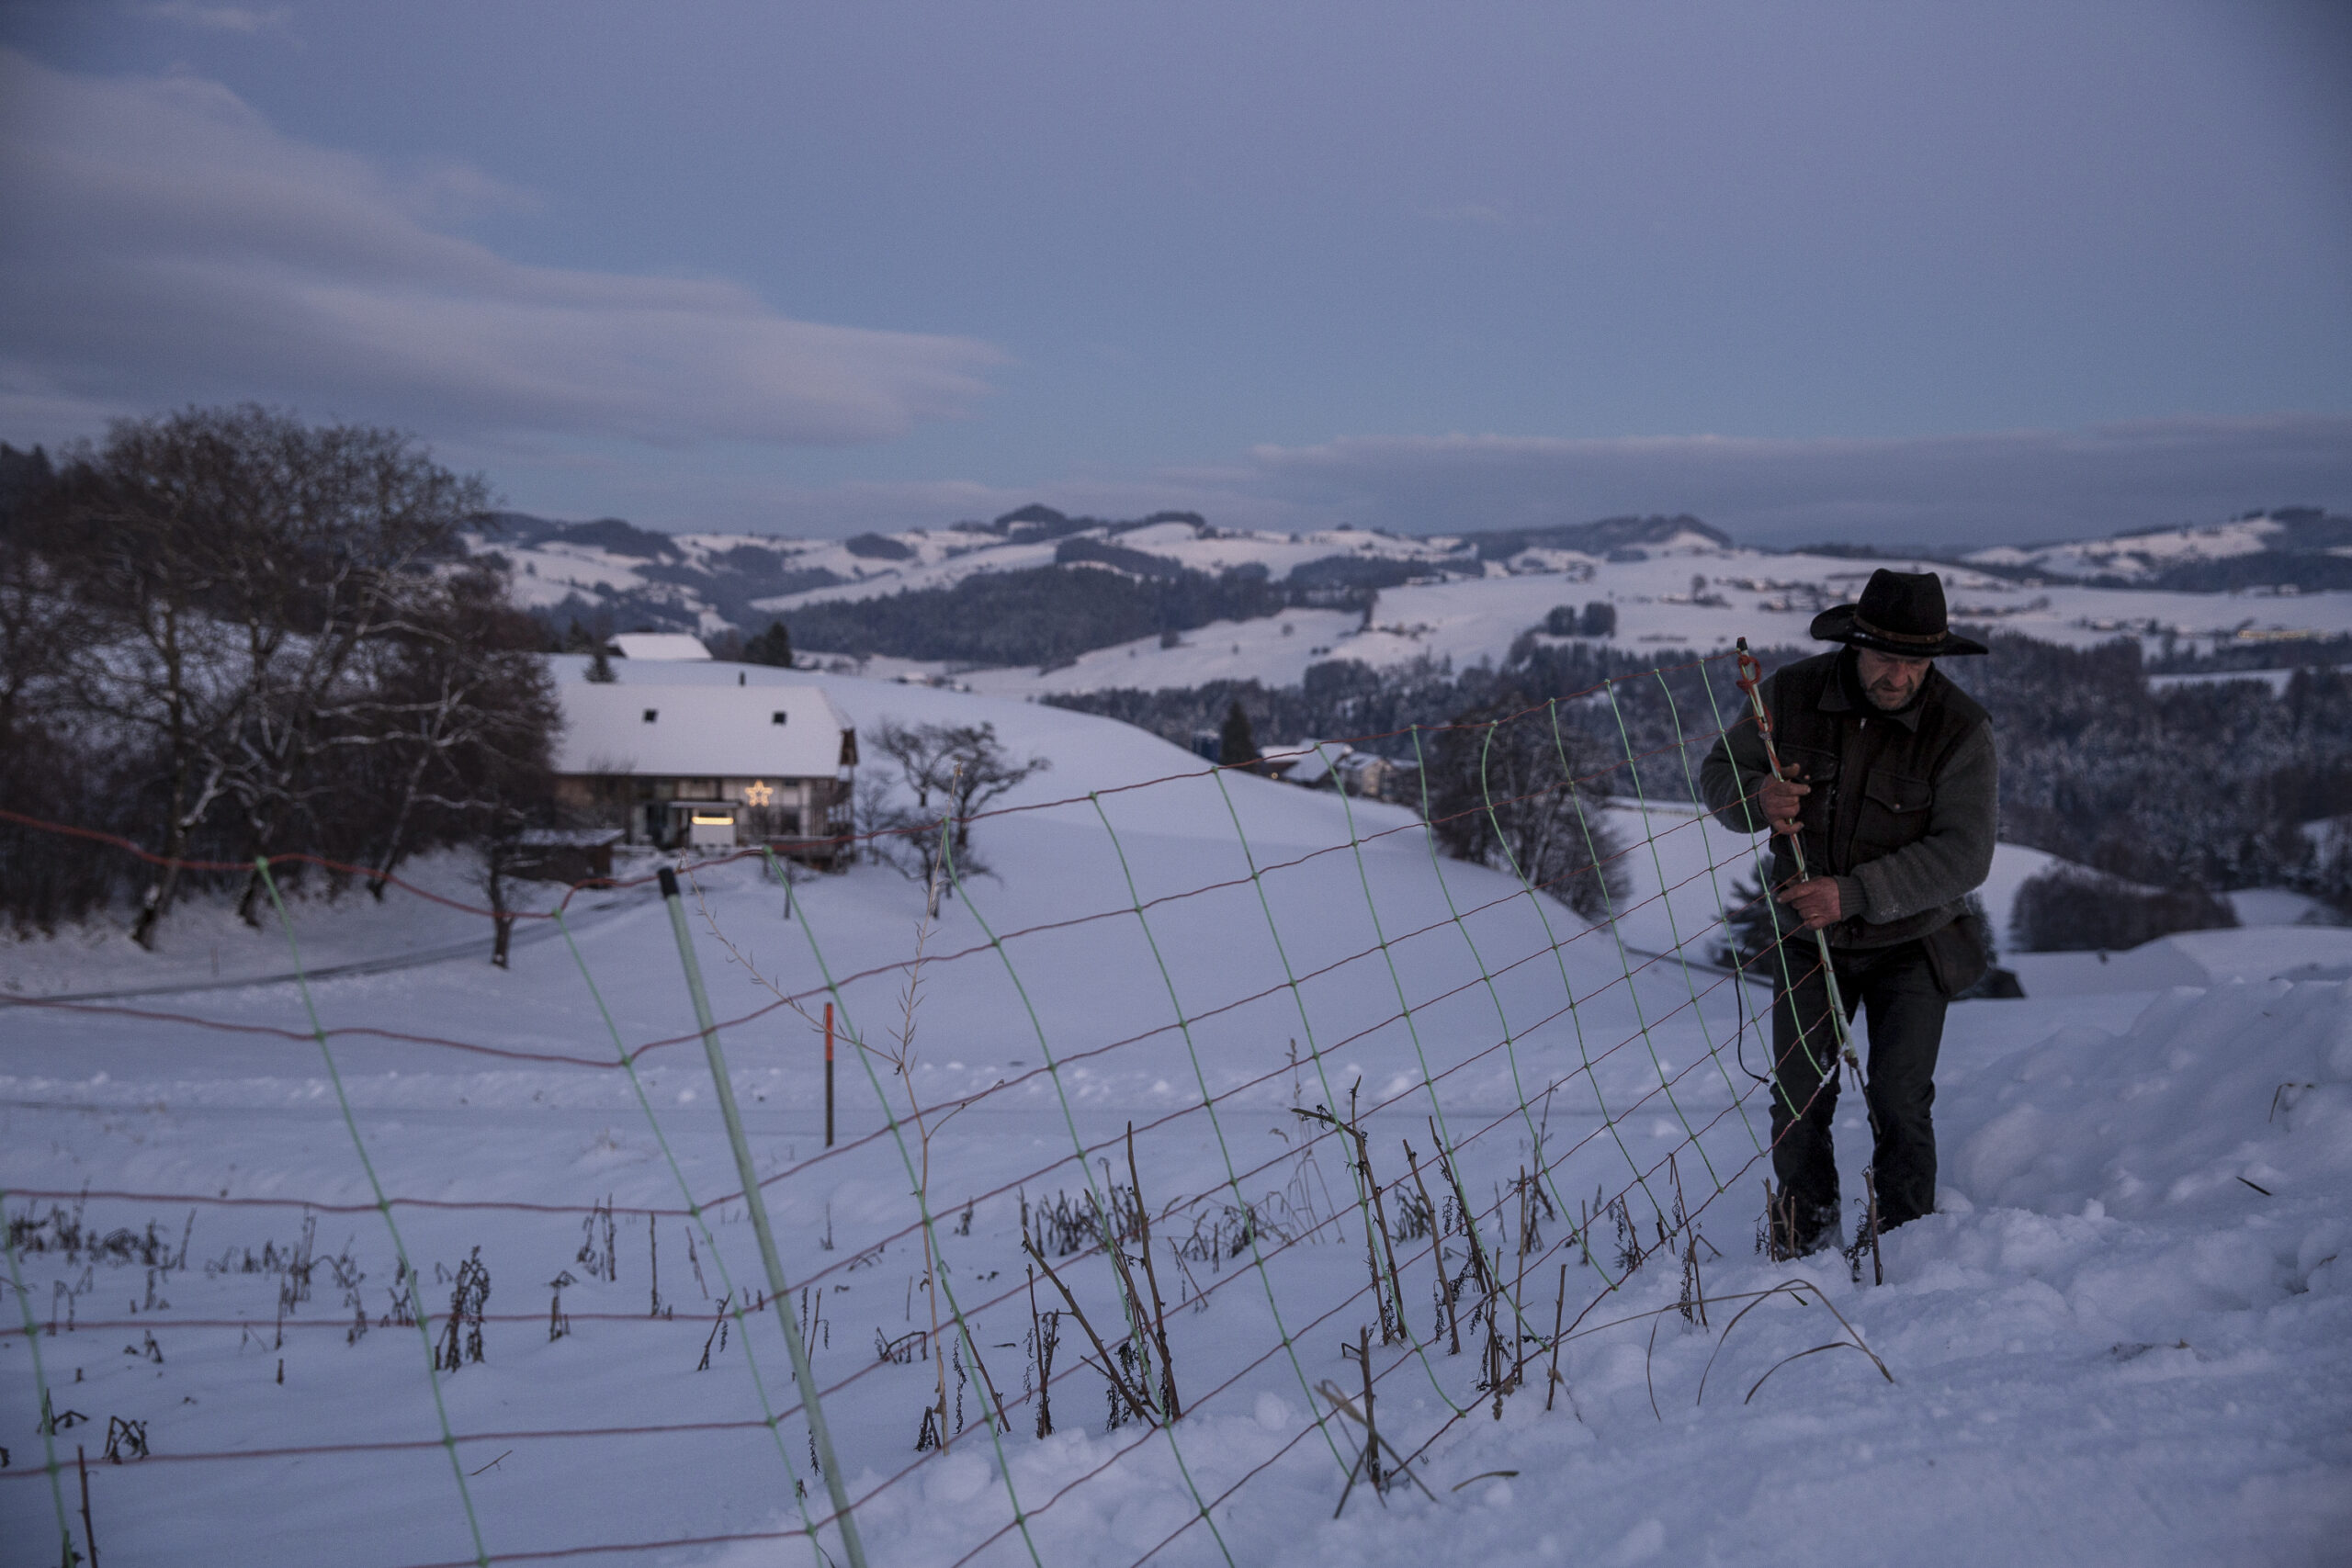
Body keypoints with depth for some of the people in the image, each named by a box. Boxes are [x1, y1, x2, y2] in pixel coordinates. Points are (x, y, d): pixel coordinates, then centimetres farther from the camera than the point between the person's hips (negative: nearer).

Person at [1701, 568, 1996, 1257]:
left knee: (1900, 1105, -7)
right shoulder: (1790, 694, -11)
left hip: (1910, 944, -2)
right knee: (1798, 1101, -1)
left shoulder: (1961, 729, -17)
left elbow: (1963, 855, -23)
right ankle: (1805, 1245, 20)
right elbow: (1718, 773, -2)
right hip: (1807, 939, 2)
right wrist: (1757, 796, -26)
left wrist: (1855, 893, -34)